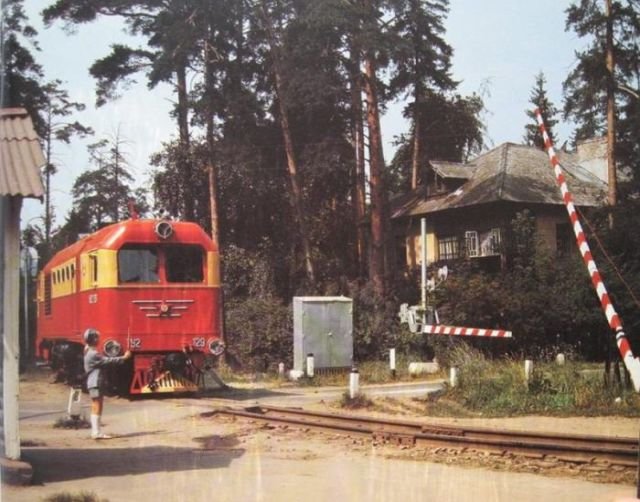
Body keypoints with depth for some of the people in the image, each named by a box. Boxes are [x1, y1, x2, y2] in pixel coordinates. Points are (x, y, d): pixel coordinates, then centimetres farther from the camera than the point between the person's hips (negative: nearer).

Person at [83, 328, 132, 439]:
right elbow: (108, 361, -16)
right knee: (97, 408, -8)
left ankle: (95, 431, 15)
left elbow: (104, 361, 17)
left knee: (96, 409, 12)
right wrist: (124, 358, -9)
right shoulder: (93, 354, -17)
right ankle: (96, 432, -8)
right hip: (95, 383, -10)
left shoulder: (90, 352, 15)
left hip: (95, 383, 10)